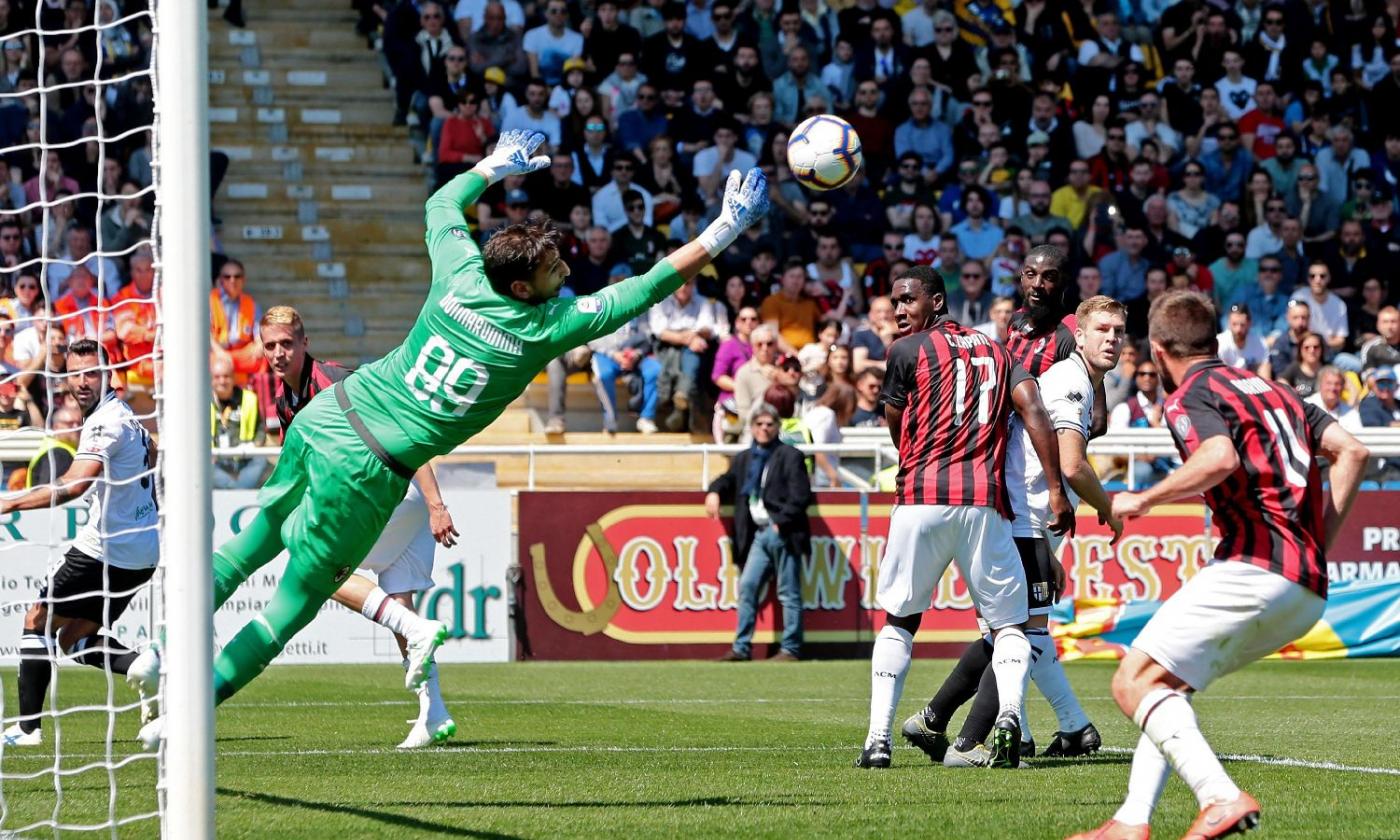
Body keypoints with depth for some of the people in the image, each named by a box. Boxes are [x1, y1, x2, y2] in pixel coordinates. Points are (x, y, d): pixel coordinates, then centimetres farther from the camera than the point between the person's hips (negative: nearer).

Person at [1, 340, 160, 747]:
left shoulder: (107, 421, -17)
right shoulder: (124, 415, 14)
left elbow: (72, 486, -29)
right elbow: (151, 453, 34)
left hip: (106, 547, -9)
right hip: (143, 553, 9)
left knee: (37, 622, 2)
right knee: (75, 637, 14)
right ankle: (142, 667, -12)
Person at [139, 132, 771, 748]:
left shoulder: (461, 273, -2)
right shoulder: (546, 326, -14)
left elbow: (441, 205, 22)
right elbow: (650, 286, -8)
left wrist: (494, 167, 37)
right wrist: (725, 230, -2)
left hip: (327, 414, 6)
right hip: (368, 470, -6)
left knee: (263, 532, 28)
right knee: (294, 604, 3)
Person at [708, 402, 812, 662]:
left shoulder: (790, 456, -3)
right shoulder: (744, 459, 16)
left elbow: (801, 497, -9)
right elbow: (729, 480, 29)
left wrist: (781, 523, -14)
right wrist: (714, 492, 6)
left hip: (783, 533, -6)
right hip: (758, 533, 6)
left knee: (788, 592, -3)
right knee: (747, 587, 1)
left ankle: (791, 649, 0)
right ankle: (741, 648, 4)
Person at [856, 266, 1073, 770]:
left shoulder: (907, 352, 6)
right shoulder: (996, 351, 18)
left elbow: (898, 432, 12)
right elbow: (1033, 411, 4)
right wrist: (1056, 491, 1)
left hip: (920, 500, -2)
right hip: (985, 502, 2)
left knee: (899, 620, 12)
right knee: (1010, 624, 8)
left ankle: (878, 737, 4)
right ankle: (1009, 710, -20)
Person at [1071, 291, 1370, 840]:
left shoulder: (1190, 397, -1)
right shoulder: (1273, 390, 24)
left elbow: (1220, 460, -23)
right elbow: (1351, 451, 16)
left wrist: (1142, 501, -10)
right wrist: (1318, 541, 16)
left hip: (1256, 567, -9)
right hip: (1309, 590, 9)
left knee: (1134, 682, -9)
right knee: (1167, 683, 19)